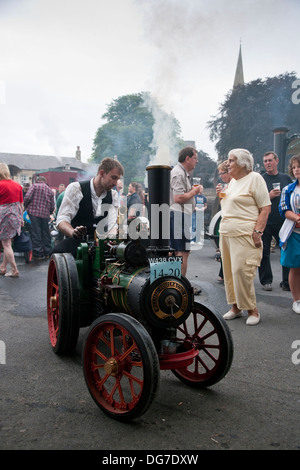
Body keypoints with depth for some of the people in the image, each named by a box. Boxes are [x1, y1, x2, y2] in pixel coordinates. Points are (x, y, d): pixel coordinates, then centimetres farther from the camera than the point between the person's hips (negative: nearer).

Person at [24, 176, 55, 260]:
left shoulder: (34, 186, 2)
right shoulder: (50, 191, 13)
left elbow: (27, 197, -9)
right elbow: (52, 207, 9)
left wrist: (25, 207, 8)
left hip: (34, 213, -4)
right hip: (45, 215, 4)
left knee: (35, 234, -1)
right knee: (45, 234, 12)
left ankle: (38, 253, -1)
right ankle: (47, 253, 17)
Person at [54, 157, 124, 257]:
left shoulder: (113, 195, 9)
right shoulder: (75, 188, -5)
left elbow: (112, 224, -5)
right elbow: (61, 220, -14)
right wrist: (73, 232, -37)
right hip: (76, 241, -3)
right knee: (58, 250, -35)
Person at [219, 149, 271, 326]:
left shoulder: (255, 178, -5)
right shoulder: (233, 181, 20)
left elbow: (266, 207, -11)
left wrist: (257, 231, -19)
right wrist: (221, 195, 11)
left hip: (244, 235, -8)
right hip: (226, 233, 8)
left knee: (241, 271, -11)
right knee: (229, 271, 8)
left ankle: (252, 310, 3)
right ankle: (236, 307, 19)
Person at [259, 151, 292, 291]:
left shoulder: (286, 178, 11)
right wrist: (269, 196, -17)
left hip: (283, 222, 3)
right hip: (265, 223, -2)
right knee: (264, 252, 3)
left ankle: (287, 282, 14)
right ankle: (266, 281, 16)